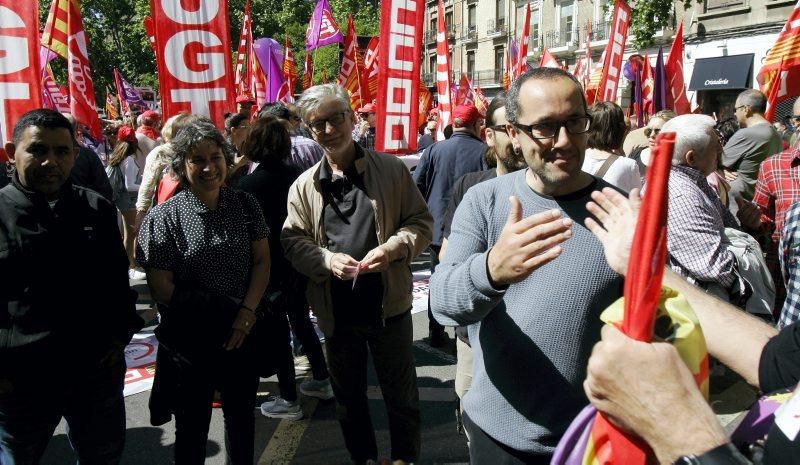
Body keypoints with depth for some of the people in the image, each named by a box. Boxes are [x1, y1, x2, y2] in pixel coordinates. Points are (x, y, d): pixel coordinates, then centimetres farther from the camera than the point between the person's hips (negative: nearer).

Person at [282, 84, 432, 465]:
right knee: (348, 397, 20)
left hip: (388, 304, -2)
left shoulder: (391, 170, -4)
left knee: (401, 396, 14)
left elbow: (421, 221, 0)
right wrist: (326, 259, -17)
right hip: (336, 310, 2)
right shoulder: (304, 186, 1)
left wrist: (393, 248, -18)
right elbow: (293, 240, 2)